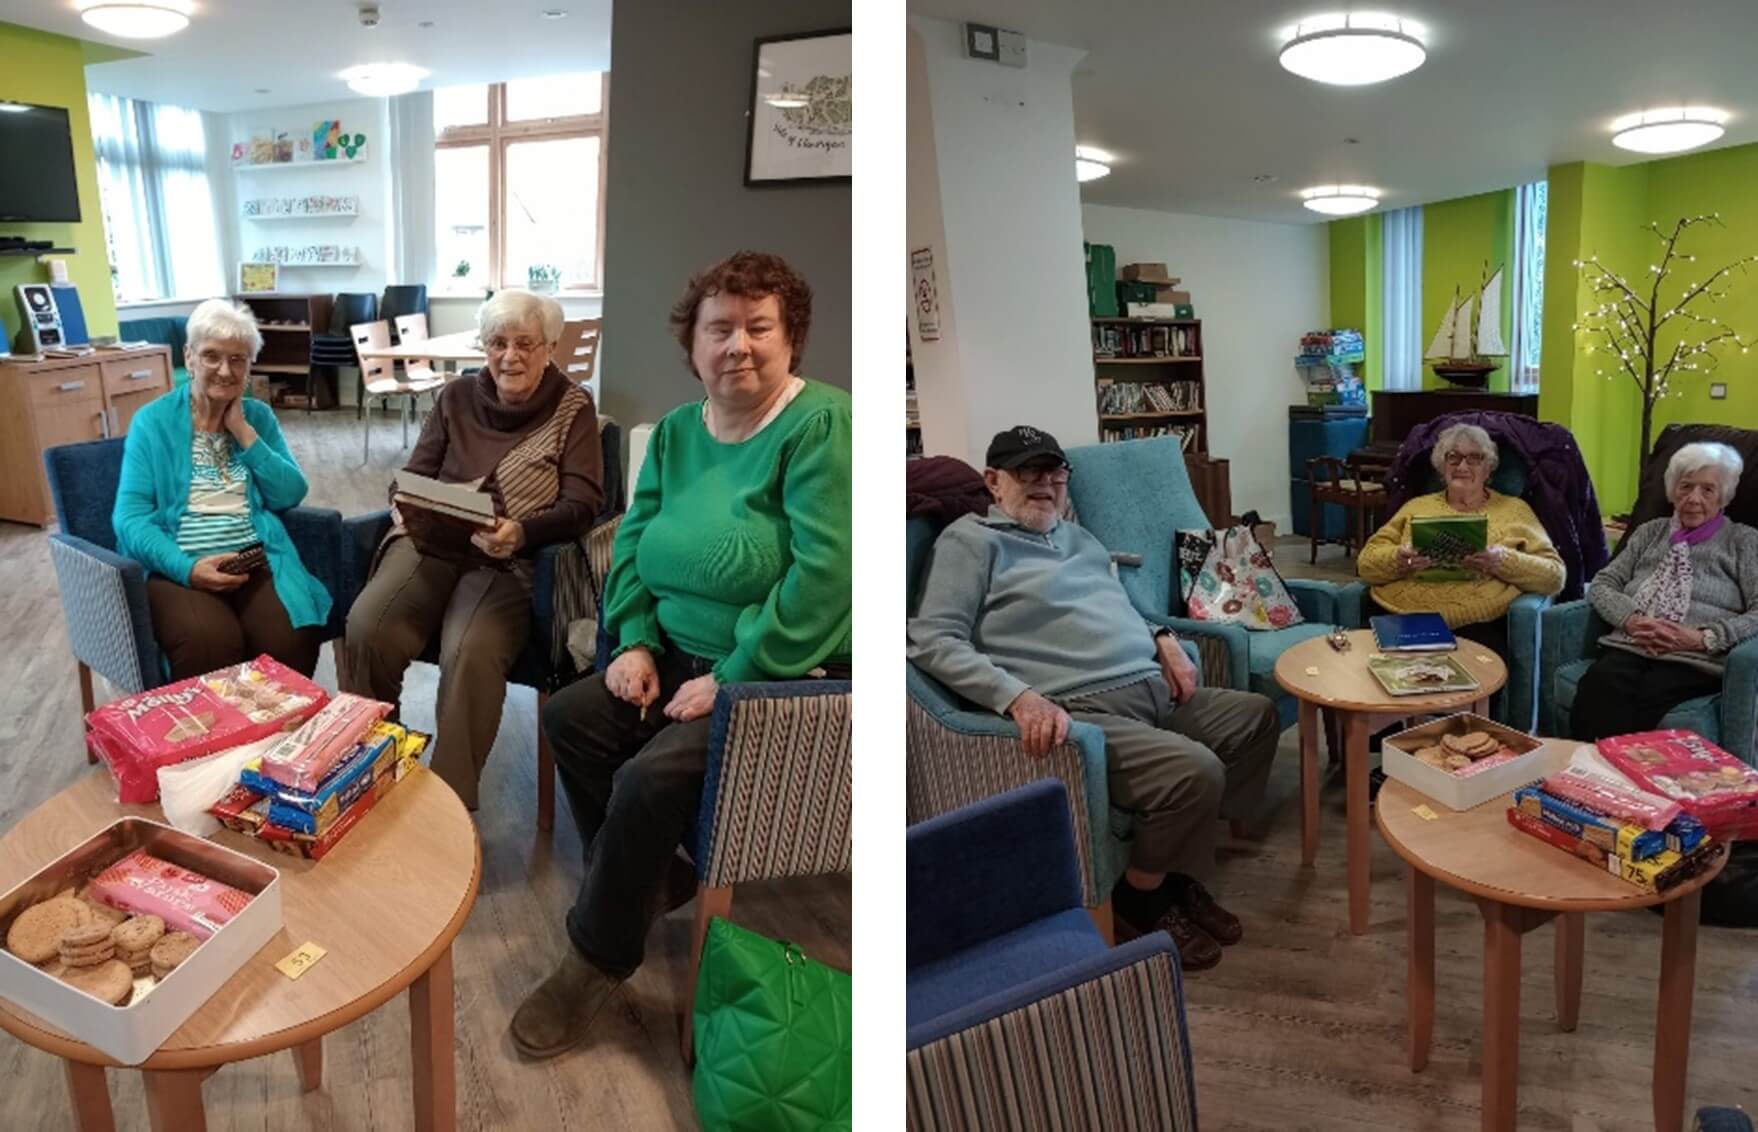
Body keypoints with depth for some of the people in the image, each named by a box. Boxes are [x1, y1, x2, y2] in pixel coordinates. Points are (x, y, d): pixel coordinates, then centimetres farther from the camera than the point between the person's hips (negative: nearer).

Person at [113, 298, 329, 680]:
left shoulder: (258, 415, 15)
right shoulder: (152, 421, 6)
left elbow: (291, 495, 5)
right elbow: (130, 516, -3)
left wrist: (244, 432, -2)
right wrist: (187, 567, -19)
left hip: (257, 561, 2)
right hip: (177, 567, -2)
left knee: (292, 641, -28)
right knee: (209, 645, -33)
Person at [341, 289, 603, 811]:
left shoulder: (573, 408, 5)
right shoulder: (458, 396, 15)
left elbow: (582, 502, -3)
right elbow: (412, 474, 17)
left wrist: (521, 532, -22)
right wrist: (404, 509, -8)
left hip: (510, 558, -3)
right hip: (430, 542, 4)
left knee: (471, 653, -32)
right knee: (366, 628, -25)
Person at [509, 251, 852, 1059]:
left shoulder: (820, 424, -16)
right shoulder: (677, 429, 8)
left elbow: (823, 572, -24)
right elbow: (633, 541, 12)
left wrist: (733, 678, -22)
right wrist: (635, 641, -3)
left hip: (786, 678, -8)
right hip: (683, 654, 8)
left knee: (649, 779, -22)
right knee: (568, 716, -5)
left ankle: (598, 959, 3)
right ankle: (652, 880, 14)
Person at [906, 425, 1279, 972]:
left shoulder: (1076, 537, 22)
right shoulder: (971, 541, -2)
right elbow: (932, 640, -13)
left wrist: (1162, 639, 12)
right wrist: (1019, 697, -26)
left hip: (1155, 691, 10)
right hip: (1084, 711, -9)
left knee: (1258, 715, 11)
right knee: (1195, 771, -28)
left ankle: (1181, 868, 13)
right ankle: (1141, 896, 1)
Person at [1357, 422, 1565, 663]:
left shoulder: (1514, 509, 18)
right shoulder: (1417, 506, 22)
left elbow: (1555, 576, 9)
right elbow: (1366, 563, 13)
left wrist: (1503, 561, -9)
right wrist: (1398, 560, -9)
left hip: (1473, 627, -1)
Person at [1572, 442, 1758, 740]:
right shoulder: (1650, 532, 25)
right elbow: (1602, 584, 17)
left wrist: (1703, 638, -12)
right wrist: (1632, 620, -4)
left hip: (1694, 661, -2)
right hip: (1629, 647, 2)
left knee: (1647, 696, -38)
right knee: (1599, 685, -35)